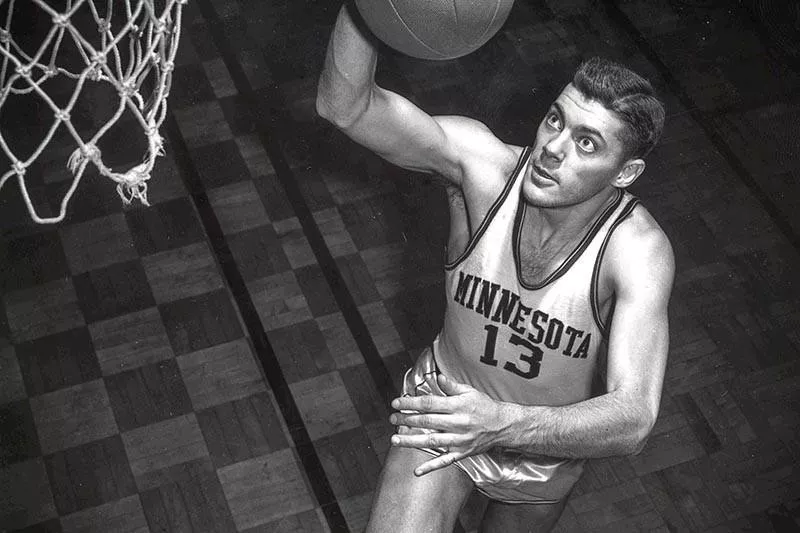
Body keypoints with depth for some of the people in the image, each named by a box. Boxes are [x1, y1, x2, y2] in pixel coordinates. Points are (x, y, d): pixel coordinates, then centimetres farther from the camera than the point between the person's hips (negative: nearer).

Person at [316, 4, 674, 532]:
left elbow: (633, 419, -43)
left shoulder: (638, 251, -32)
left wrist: (506, 424, -59)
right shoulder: (482, 163, -27)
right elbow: (345, 105, -39)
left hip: (551, 443, 0)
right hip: (445, 406, 0)